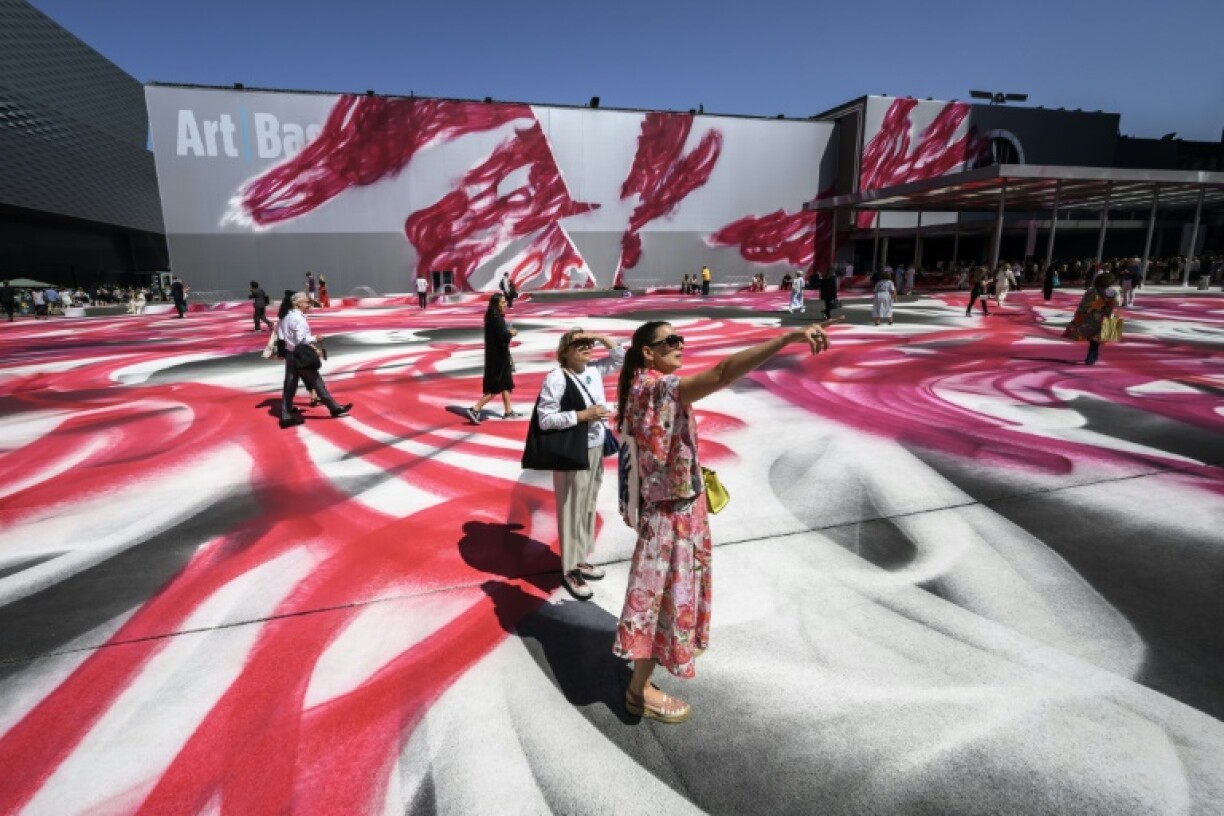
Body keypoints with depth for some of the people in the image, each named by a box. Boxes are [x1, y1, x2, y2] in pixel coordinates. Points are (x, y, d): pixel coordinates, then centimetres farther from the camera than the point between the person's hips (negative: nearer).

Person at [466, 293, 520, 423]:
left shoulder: (492, 317, 9)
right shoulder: (496, 319, -20)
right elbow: (503, 337, -25)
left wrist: (508, 332, 4)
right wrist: (511, 333, -7)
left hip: (497, 355, 10)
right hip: (498, 356, -10)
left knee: (506, 384, 18)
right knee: (496, 387, -4)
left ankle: (508, 411, 26)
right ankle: (475, 409, -4)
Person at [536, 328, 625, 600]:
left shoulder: (594, 370, 4)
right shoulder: (557, 377, -17)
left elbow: (621, 358, 18)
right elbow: (545, 419, -20)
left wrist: (603, 339, 1)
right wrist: (582, 415, -23)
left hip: (596, 450, 8)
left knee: (589, 506, 17)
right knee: (571, 509, 3)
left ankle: (581, 559, 34)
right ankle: (570, 570, 19)